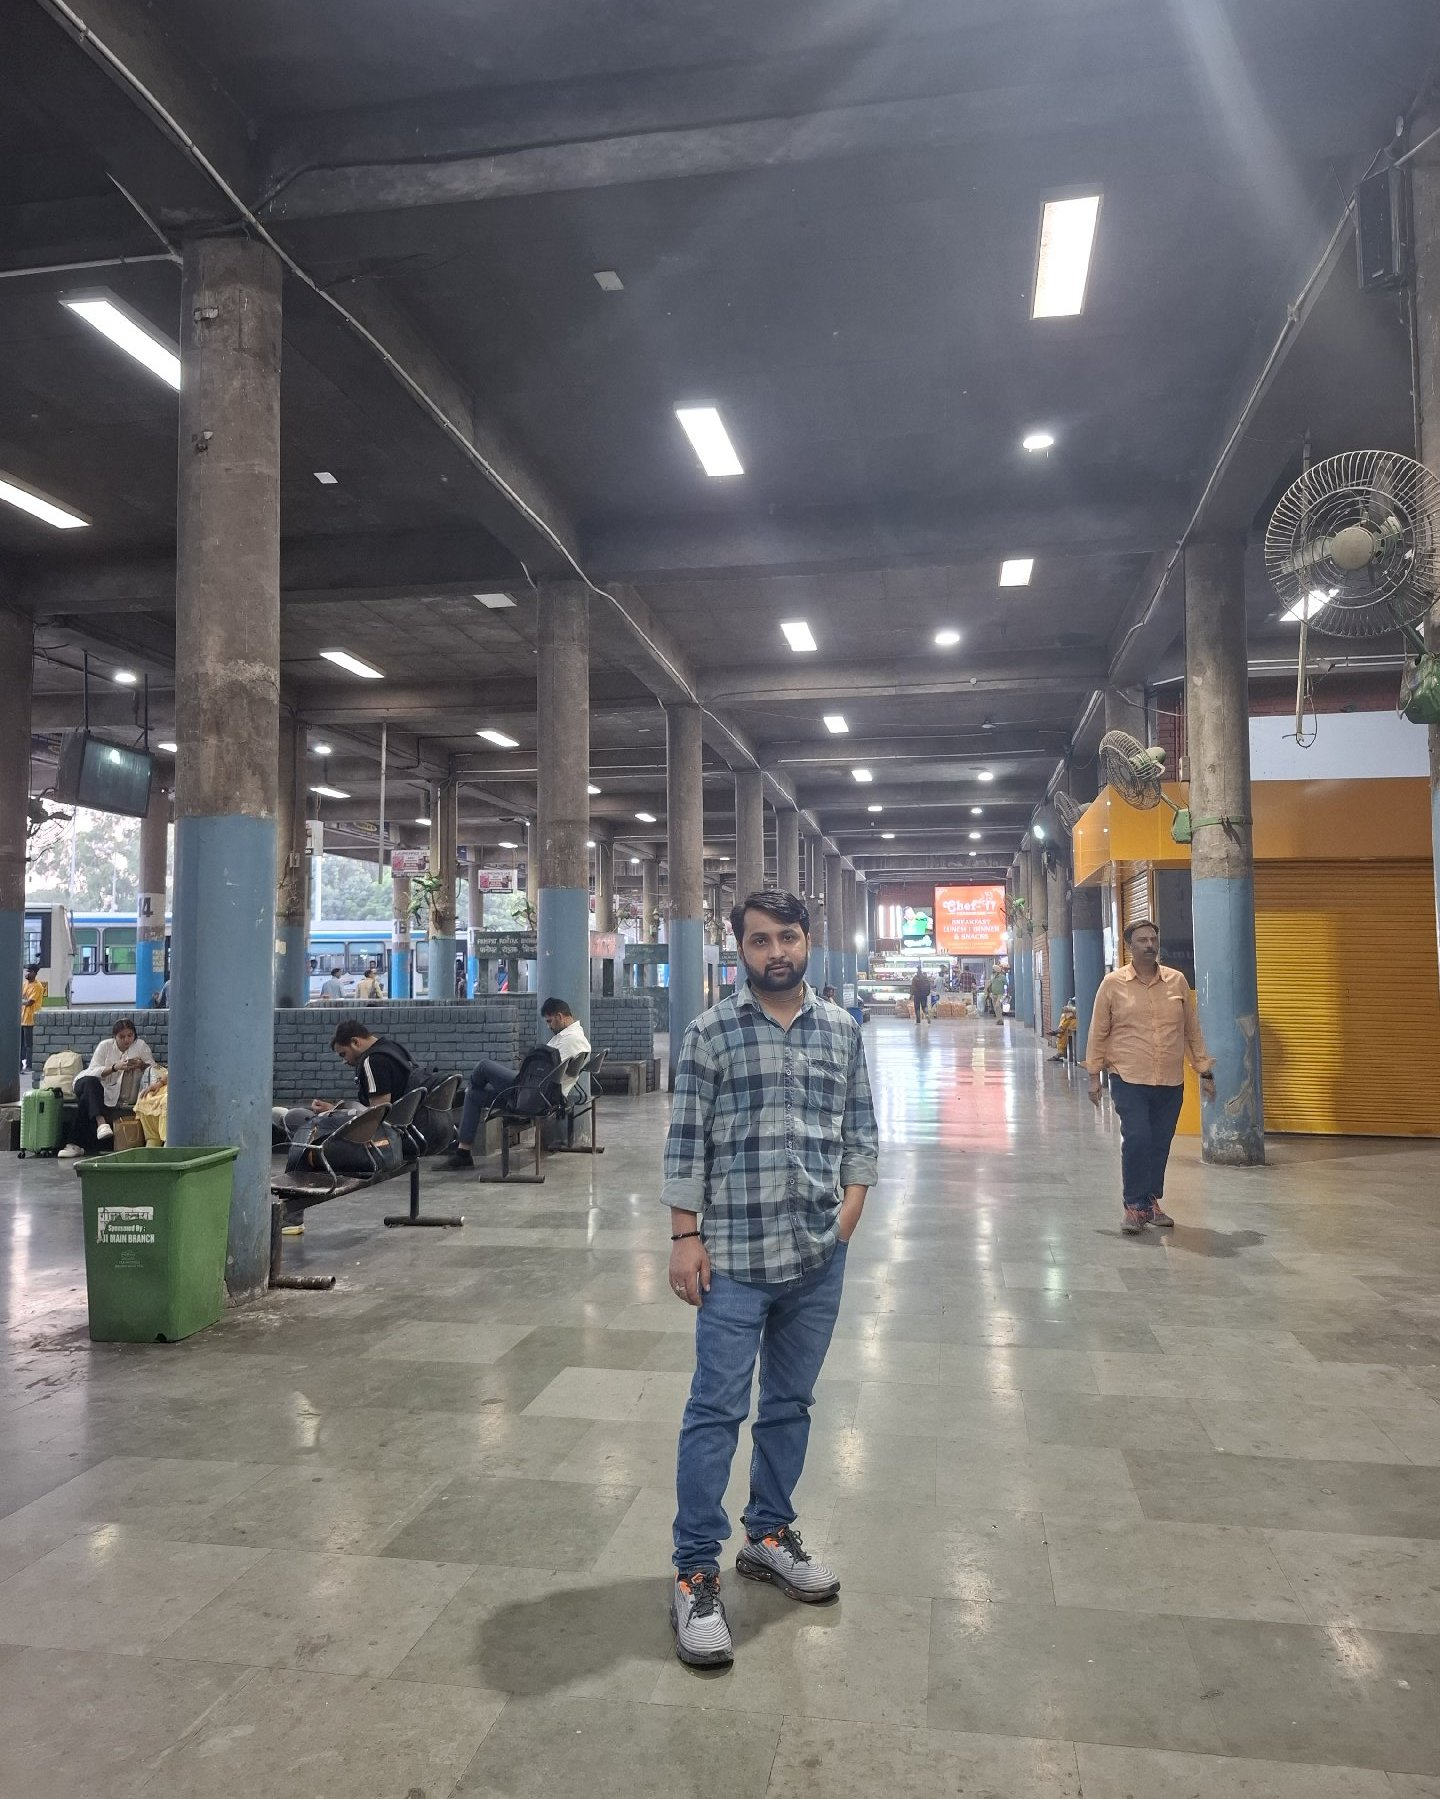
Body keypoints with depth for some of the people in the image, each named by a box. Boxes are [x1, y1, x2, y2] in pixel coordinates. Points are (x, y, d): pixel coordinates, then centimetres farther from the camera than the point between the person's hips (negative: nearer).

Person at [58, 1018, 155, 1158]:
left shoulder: (141, 1046, 4)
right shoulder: (105, 1045, 4)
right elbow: (93, 1071, -8)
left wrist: (142, 1065, -25)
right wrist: (115, 1067, -24)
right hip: (97, 1089, 1)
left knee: (87, 1100, -28)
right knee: (90, 1082, -34)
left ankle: (77, 1145, -24)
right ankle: (101, 1122, -48)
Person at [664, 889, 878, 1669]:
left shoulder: (842, 1029, 5)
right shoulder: (710, 1032, -6)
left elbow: (860, 1128, 11)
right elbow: (686, 1142, -5)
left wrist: (851, 1206, 1)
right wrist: (684, 1236, -8)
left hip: (819, 1255, 4)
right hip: (735, 1256, -4)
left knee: (790, 1404, 17)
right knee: (715, 1411, 1)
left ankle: (769, 1534, 34)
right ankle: (696, 1573, 13)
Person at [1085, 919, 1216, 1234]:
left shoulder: (1177, 981, 6)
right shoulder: (1113, 983, -1)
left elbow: (1192, 1029, 11)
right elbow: (1098, 1032, 2)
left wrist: (1204, 1071, 10)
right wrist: (1094, 1075, 0)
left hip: (1171, 1081, 3)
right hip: (1129, 1079, -3)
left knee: (1160, 1144, 8)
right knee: (1135, 1140, -10)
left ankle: (1152, 1201, 23)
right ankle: (1134, 1205, 3)